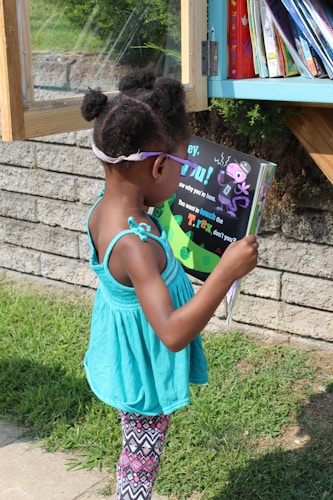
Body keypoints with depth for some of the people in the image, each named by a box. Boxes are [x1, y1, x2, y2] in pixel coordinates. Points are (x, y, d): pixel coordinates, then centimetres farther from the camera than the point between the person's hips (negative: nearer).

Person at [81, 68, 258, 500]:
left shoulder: (104, 209, -9)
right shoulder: (135, 245, -37)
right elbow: (173, 333, -40)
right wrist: (227, 270, -38)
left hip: (129, 361, 9)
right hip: (145, 373, -8)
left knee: (138, 458, 28)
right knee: (141, 464, 14)